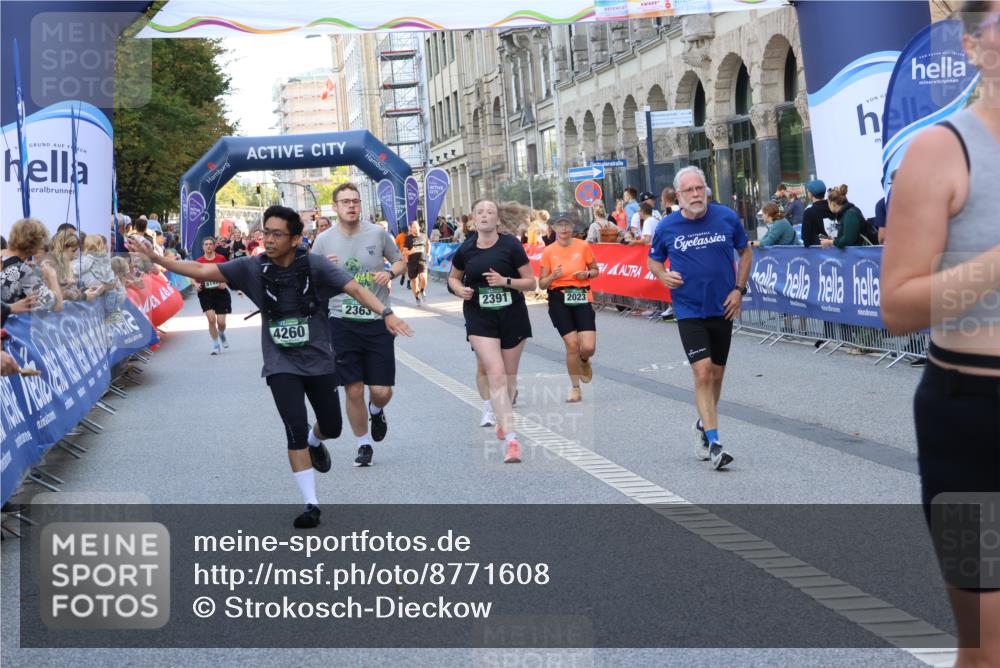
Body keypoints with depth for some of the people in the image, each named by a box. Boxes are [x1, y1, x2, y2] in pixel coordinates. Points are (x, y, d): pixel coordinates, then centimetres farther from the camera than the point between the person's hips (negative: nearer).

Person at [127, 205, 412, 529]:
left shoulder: (314, 265, -16)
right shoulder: (254, 268, -11)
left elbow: (354, 288, -24)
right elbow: (203, 271, -12)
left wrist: (386, 313, -39)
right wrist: (155, 258, -21)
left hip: (319, 361, 0)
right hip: (282, 365, 0)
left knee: (332, 427, 13)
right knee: (296, 430, -12)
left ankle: (315, 442, 52)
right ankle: (311, 505, -1)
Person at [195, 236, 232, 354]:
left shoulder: (221, 259, -2)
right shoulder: (199, 261, 0)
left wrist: (225, 283, -13)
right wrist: (196, 285, -12)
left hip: (220, 292, 0)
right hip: (205, 293, 0)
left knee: (221, 322, -3)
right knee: (211, 319, -13)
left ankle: (222, 334, 35)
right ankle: (216, 346, 4)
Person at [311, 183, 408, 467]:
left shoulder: (378, 234, 1)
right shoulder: (323, 241, 0)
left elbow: (401, 261, 15)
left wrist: (390, 273, -7)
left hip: (378, 321, 0)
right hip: (342, 324, 0)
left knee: (382, 391, -1)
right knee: (354, 390, -1)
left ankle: (376, 412, 37)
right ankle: (364, 445, 19)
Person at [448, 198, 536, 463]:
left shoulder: (511, 245, -8)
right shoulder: (465, 250, -2)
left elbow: (531, 283, -5)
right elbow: (453, 277, 17)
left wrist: (505, 281, -21)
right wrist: (461, 290, -4)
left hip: (513, 316, 0)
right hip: (480, 319, 0)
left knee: (509, 376, 12)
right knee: (496, 374, -14)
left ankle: (503, 419, 42)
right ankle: (511, 439, -19)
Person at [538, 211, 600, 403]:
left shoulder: (583, 246, 0)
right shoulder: (548, 251, 0)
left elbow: (595, 270, 12)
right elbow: (542, 284, 3)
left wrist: (587, 274, -10)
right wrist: (553, 276, -17)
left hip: (582, 299, 0)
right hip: (558, 300, 0)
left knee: (588, 347, -11)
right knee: (572, 344, -7)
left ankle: (584, 361, 28)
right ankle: (575, 388, 12)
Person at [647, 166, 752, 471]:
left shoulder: (727, 217, -3)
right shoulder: (667, 227, -5)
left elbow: (745, 251, 11)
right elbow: (654, 260, 11)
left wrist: (739, 289, 1)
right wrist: (664, 276, -11)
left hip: (723, 308, 2)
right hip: (689, 311, -2)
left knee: (716, 374, 13)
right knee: (703, 373, -15)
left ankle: (704, 424, 38)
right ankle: (713, 443, -14)